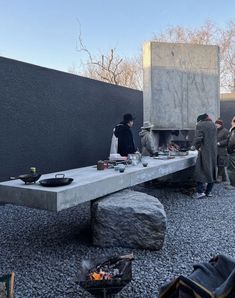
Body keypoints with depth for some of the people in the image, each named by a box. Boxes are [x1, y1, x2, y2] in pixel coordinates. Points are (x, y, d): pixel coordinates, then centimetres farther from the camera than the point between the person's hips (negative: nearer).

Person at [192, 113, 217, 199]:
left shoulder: (200, 125, -8)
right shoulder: (213, 124, 12)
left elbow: (198, 138, -18)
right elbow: (215, 138, 14)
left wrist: (197, 147, -3)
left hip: (204, 151, -7)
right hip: (213, 151, 7)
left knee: (200, 170, -2)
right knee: (211, 170, 11)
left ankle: (200, 191, -6)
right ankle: (209, 191, 17)